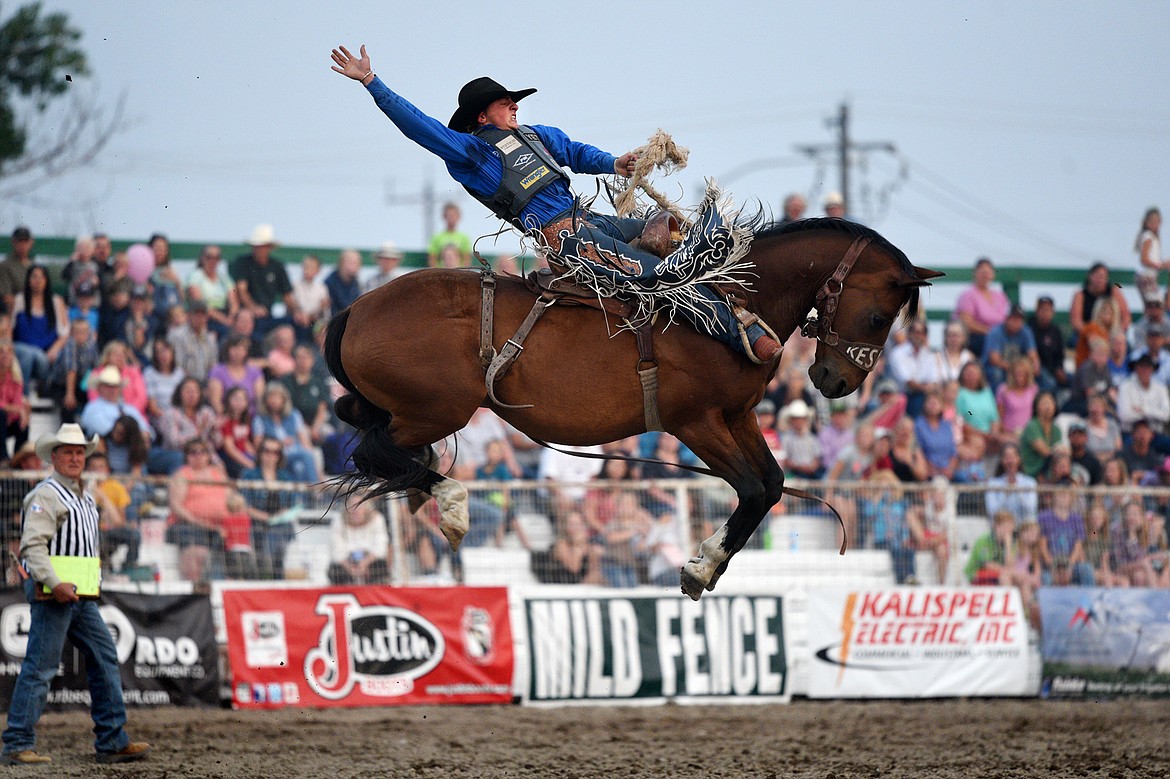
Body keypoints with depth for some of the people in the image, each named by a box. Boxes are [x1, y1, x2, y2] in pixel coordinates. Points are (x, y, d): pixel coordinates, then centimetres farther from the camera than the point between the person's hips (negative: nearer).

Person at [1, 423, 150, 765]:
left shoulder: (86, 497, 18)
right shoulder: (46, 496, -10)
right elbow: (33, 545, -20)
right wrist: (55, 584, -28)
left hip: (81, 594, 9)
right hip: (51, 593, -9)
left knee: (104, 660, 7)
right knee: (40, 668, -8)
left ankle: (112, 742, 9)